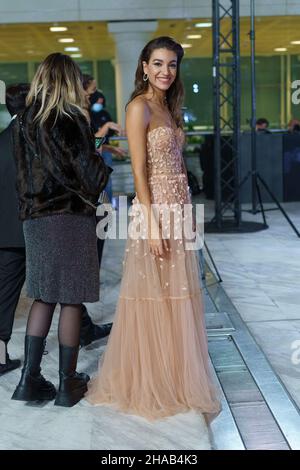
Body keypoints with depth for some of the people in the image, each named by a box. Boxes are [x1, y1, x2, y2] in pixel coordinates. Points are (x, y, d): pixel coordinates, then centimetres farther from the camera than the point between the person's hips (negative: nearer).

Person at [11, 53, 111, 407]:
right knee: (71, 300, 3)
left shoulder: (24, 121, 8)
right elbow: (88, 172, -9)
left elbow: (23, 171, 11)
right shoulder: (70, 119, -10)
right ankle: (68, 383, 10)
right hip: (70, 218, -6)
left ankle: (30, 378, 11)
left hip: (34, 218, 6)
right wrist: (103, 163, 9)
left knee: (43, 297, 13)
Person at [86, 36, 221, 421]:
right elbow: (139, 170, -16)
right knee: (153, 297, 2)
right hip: (154, 209, -8)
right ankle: (149, 383, 16)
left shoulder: (168, 107, 15)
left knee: (176, 297, 14)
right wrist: (152, 223, -20)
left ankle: (173, 374, 28)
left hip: (179, 208, 8)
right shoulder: (139, 107, -10)